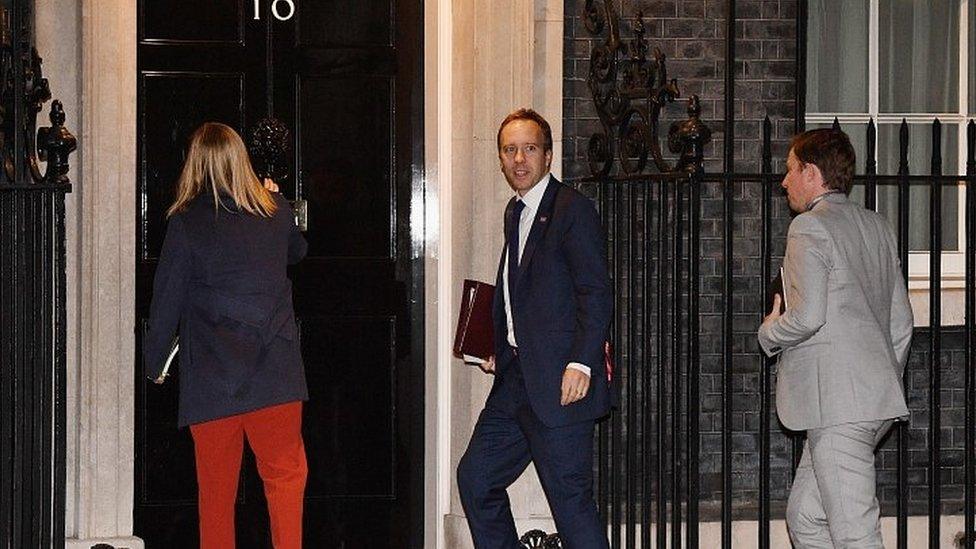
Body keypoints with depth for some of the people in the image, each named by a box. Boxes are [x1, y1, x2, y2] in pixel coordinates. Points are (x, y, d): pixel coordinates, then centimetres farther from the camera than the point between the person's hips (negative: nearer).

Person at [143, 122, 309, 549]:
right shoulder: (275, 211, 5)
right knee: (285, 474, 4)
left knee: (216, 486, 7)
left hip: (211, 374, -1)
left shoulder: (186, 221, -4)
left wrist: (154, 363, 11)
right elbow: (296, 252, 28)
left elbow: (167, 299, -2)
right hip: (274, 370, 1)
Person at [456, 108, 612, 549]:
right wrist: (499, 351, 14)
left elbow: (596, 294, -15)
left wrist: (581, 364, -22)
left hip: (557, 383, -9)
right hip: (516, 380, 9)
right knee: (475, 477, 12)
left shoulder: (573, 210, -10)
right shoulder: (515, 212, 17)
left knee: (570, 496, -6)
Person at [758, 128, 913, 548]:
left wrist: (769, 332, 3)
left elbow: (807, 317, -17)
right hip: (877, 402, 9)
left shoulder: (809, 227, -7)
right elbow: (901, 322, 20)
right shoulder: (877, 226, 18)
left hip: (837, 403, -9)